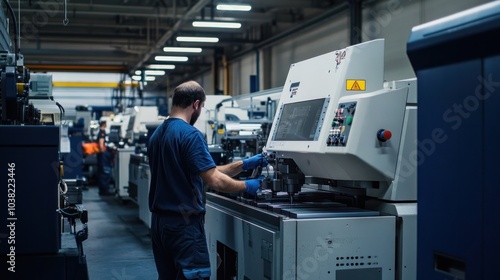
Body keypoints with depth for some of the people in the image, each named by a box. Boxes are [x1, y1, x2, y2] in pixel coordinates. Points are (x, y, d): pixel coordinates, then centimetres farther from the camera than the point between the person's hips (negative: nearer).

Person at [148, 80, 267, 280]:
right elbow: (214, 181, -19)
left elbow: (205, 172, 12)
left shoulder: (157, 134, 11)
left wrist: (244, 164, 12)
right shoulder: (190, 134, -16)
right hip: (184, 222, -9)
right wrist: (246, 186, -2)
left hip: (158, 220, 9)